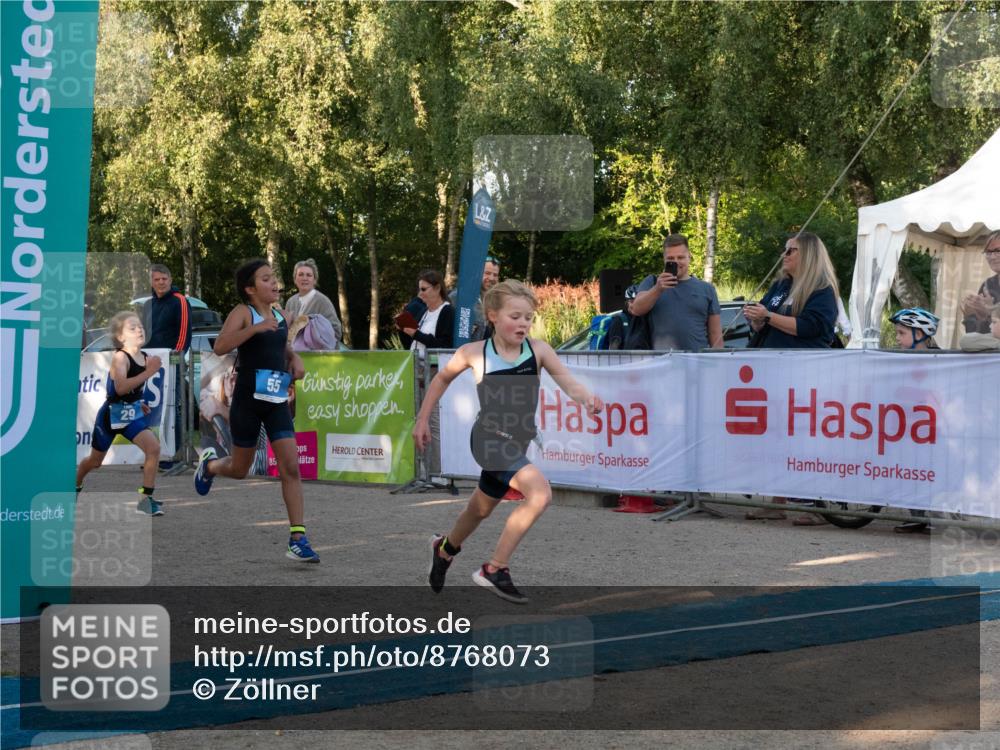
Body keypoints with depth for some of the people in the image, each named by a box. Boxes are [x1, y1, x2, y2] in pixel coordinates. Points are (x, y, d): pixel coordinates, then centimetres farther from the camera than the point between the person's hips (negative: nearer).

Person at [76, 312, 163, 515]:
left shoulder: (146, 358, -1)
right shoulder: (120, 357, -21)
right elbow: (120, 387, -37)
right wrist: (149, 372, -39)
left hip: (132, 413, 5)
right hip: (112, 413, -5)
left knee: (153, 447, -18)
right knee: (95, 460, 14)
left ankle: (145, 499, -13)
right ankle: (75, 486, 45)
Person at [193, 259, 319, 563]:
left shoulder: (279, 314, 10)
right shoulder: (243, 313, -9)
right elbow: (220, 347, -24)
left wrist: (294, 359, 10)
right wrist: (256, 328, -31)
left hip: (277, 401, 4)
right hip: (248, 399, -4)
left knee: (291, 467, -8)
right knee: (240, 470, 11)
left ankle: (298, 539, -7)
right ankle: (209, 464, 47)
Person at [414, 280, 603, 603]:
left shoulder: (538, 349, -7)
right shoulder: (474, 352, -10)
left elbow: (568, 383, -19)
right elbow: (442, 378, 8)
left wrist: (587, 399, -40)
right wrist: (422, 419, 9)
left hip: (518, 443, 5)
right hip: (489, 440, -5)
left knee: (482, 509, 25)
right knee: (540, 493, -26)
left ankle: (446, 547, 58)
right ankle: (494, 569, -13)